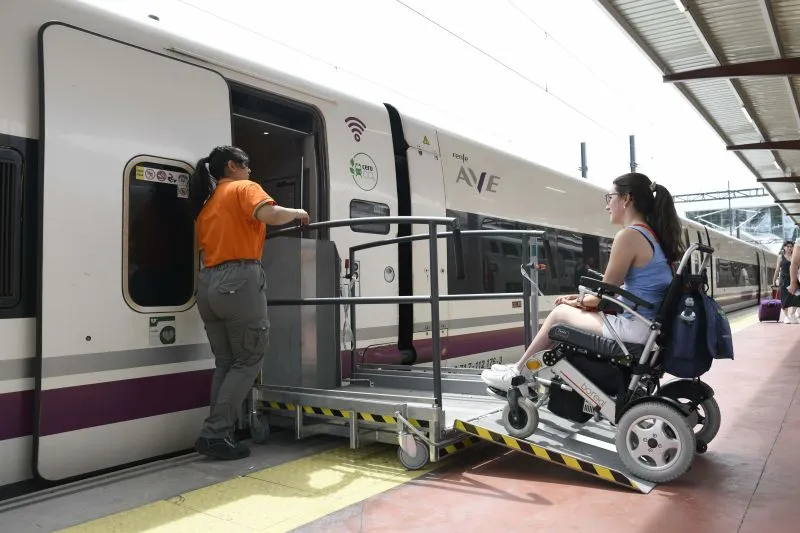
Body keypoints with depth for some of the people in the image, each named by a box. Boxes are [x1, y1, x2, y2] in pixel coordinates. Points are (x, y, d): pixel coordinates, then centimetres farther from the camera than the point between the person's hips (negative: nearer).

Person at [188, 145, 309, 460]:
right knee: (248, 361, 1)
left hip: (208, 283, 8)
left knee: (225, 364, 13)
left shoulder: (205, 205, 25)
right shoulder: (244, 188, 3)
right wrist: (298, 214, 1)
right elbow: (270, 214, -16)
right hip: (239, 281, -7)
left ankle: (217, 434, 11)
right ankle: (215, 434, -3)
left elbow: (211, 244, 19)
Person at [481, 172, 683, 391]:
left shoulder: (629, 235, -16)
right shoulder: (652, 234, 12)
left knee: (560, 313, 6)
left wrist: (578, 301, 8)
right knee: (569, 308, 21)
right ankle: (523, 369, 27)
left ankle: (517, 374, 20)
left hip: (636, 328, -9)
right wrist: (583, 298, 14)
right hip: (652, 327, 9)